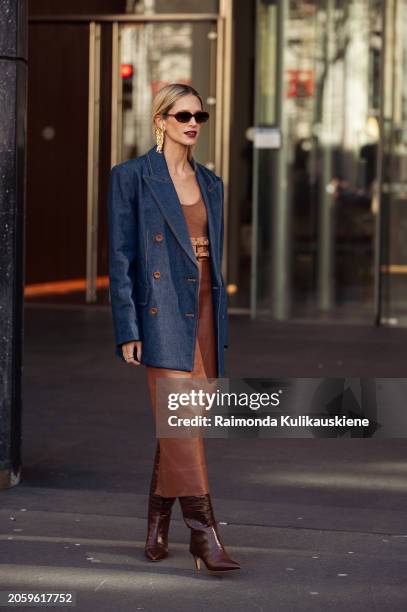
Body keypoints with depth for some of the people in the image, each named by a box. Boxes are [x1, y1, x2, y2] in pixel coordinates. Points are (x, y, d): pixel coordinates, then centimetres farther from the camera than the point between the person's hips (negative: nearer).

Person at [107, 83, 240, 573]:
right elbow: (120, 258, -5)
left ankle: (158, 528, 20)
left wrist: (219, 327, 15)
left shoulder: (210, 183, 14)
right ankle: (203, 533, -13)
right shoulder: (131, 177, -2)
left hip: (203, 313, 6)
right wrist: (127, 330, -11)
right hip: (162, 314, -6)